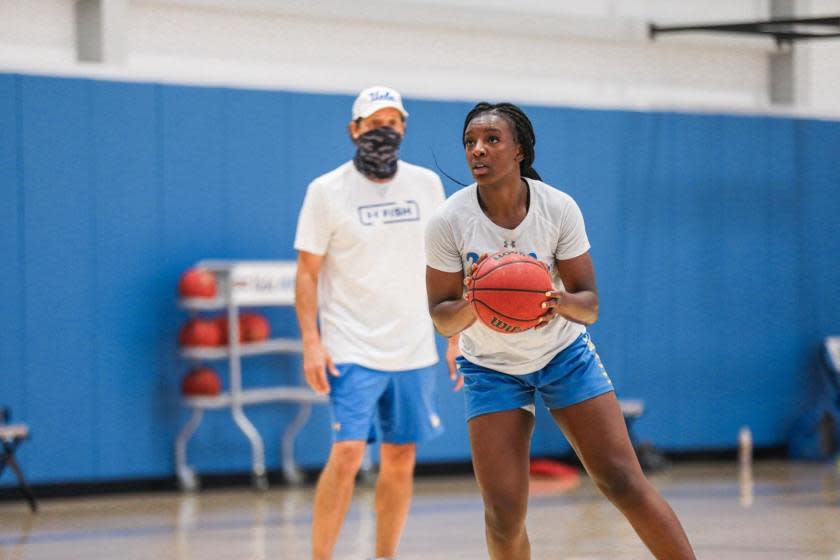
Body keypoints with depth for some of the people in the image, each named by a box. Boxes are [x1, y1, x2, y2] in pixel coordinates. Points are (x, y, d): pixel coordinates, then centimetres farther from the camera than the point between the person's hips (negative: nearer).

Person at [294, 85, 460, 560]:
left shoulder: (427, 184, 7)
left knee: (401, 462, 7)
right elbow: (308, 272, -3)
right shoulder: (327, 191, -4)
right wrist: (311, 342, -12)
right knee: (347, 454, -14)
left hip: (415, 351, 4)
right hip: (352, 351, -4)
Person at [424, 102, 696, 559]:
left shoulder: (559, 209, -17)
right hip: (491, 367, 0)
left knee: (623, 483, -7)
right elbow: (442, 319, -12)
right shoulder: (448, 221, -18)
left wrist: (562, 303, -35)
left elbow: (589, 305, -11)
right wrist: (472, 305, -35)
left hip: (564, 354, 0)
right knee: (503, 516, -9)